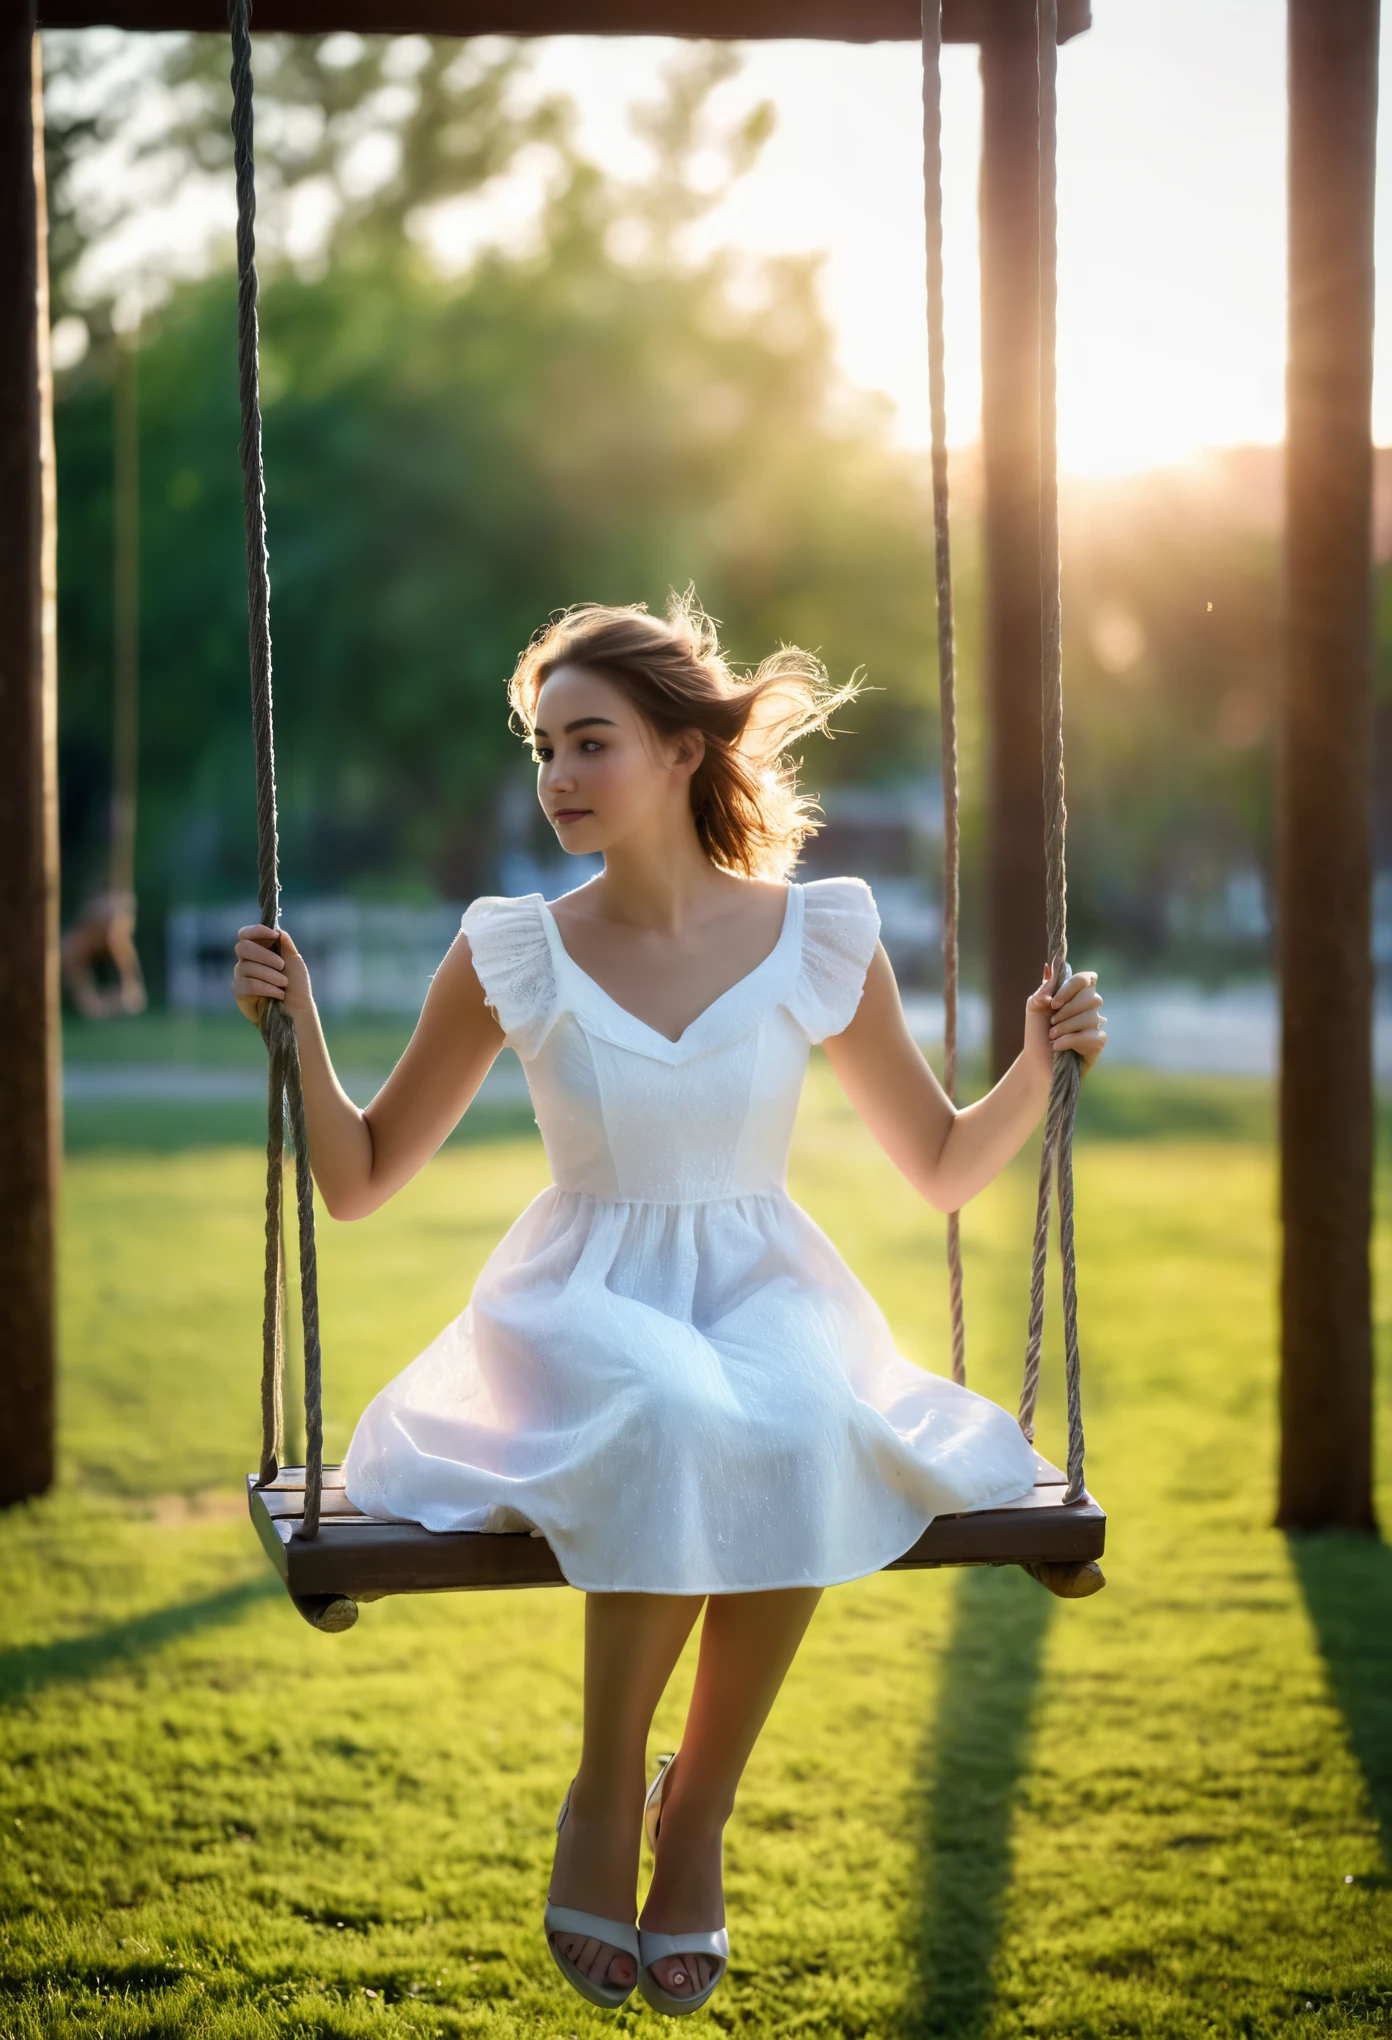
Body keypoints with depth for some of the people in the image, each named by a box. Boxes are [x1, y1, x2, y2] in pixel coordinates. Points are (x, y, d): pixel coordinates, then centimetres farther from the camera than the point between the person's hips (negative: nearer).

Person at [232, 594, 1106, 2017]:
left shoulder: (817, 940, 3)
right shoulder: (512, 957, 2)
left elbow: (943, 1169, 14)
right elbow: (358, 1180, 9)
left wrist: (1039, 1066, -2)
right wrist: (300, 1028, -6)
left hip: (767, 1297, 1)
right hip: (584, 1310, -1)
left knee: (795, 1435, -36)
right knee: (672, 1420, -38)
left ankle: (698, 1810, -15)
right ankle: (605, 1793, -16)